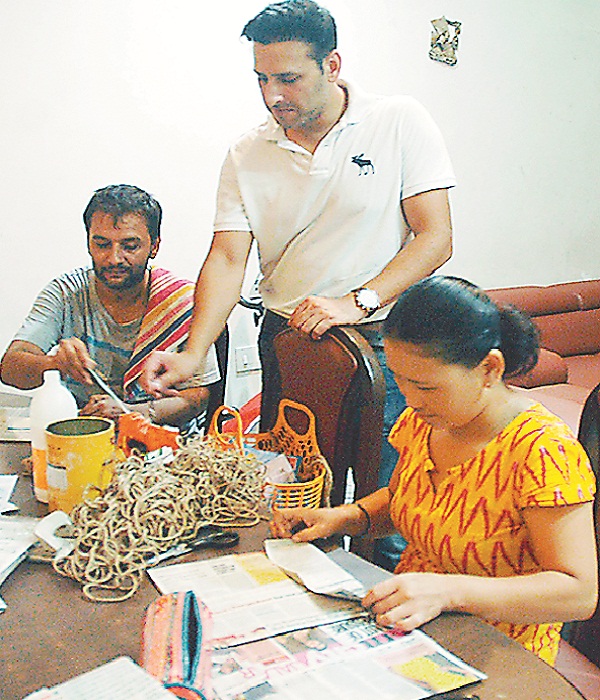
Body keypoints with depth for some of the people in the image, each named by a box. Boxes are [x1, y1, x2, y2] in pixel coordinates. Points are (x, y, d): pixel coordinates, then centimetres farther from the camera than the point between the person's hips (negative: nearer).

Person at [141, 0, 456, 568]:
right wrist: (193, 354, -17)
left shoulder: (399, 123, -4)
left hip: (385, 344, -3)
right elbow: (227, 257, -3)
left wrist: (358, 301, -21)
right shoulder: (247, 154, 4)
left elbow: (435, 238, -9)